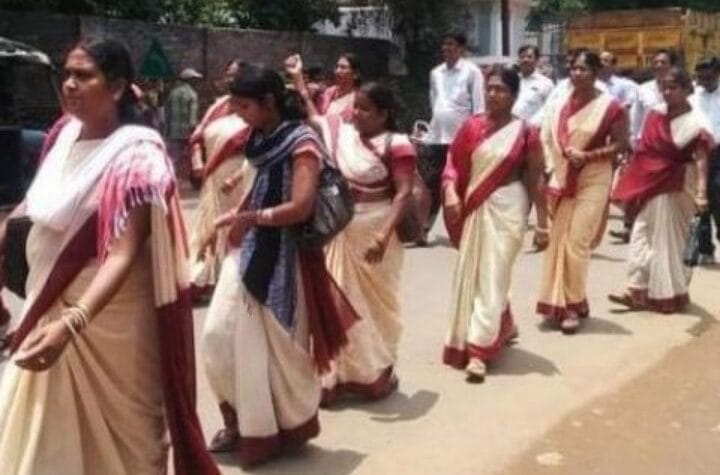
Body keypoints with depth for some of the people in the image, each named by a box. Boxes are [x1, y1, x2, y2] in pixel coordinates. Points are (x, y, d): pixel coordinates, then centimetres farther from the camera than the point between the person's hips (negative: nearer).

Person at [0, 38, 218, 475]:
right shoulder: (65, 133, 2)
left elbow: (124, 254, -29)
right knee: (50, 430, 20)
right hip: (50, 303, 7)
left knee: (117, 434, 11)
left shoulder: (135, 155, -21)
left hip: (108, 318, -7)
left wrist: (72, 323, -42)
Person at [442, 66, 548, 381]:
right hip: (474, 209, 5)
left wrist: (542, 223, -6)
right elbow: (454, 164, 4)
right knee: (471, 274, 13)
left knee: (492, 277, -6)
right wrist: (450, 193, -15)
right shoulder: (471, 127, 3)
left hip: (506, 210, -4)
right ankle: (504, 326, 38)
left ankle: (478, 350, -3)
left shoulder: (525, 133, -5)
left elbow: (536, 179, -4)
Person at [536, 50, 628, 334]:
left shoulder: (610, 106, -8)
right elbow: (547, 139, 10)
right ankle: (559, 302, 19)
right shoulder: (559, 104, 8)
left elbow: (621, 144, -9)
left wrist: (589, 156, -21)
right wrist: (552, 168, -5)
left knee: (576, 243, -7)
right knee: (558, 241, 7)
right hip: (561, 180, 5)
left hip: (592, 182, -5)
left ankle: (573, 304, 8)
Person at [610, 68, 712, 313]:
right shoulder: (655, 114, 5)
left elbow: (701, 161, -20)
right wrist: (632, 180, 10)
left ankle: (671, 294, 16)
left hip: (676, 188, -6)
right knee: (643, 236, 4)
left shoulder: (696, 122, -13)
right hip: (650, 184, 6)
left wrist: (701, 193, -32)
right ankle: (639, 291, 8)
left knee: (670, 239, 3)